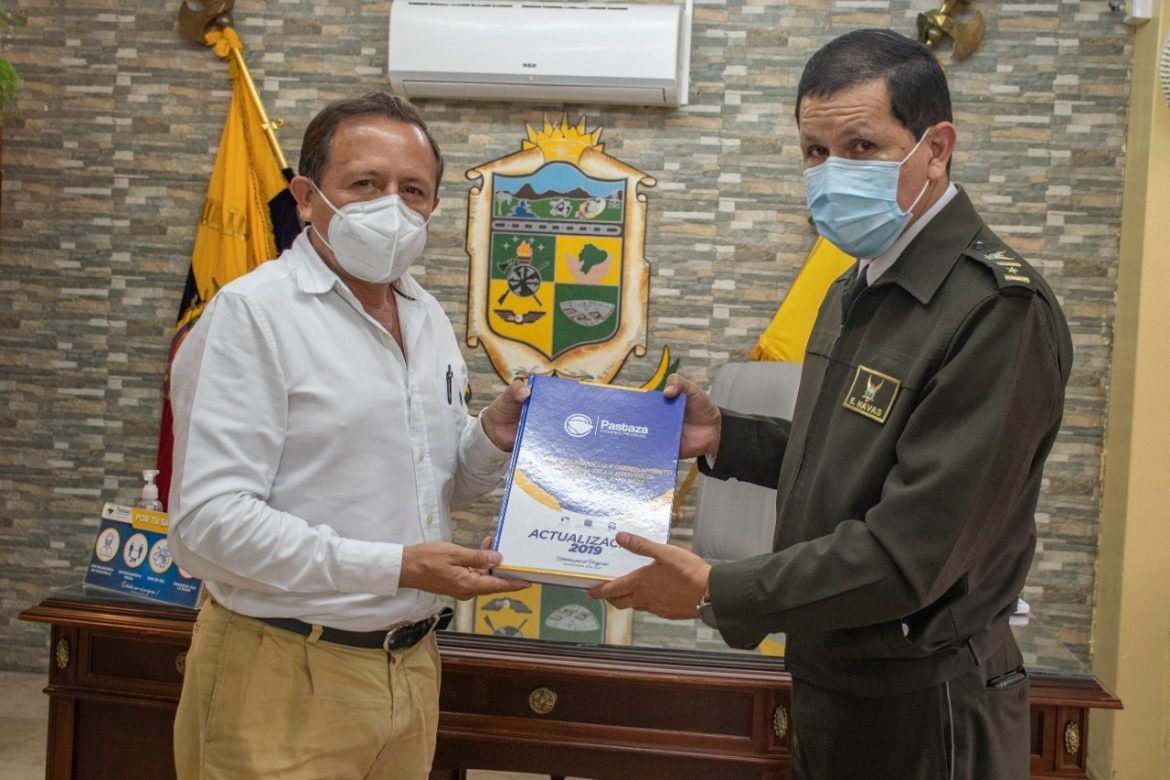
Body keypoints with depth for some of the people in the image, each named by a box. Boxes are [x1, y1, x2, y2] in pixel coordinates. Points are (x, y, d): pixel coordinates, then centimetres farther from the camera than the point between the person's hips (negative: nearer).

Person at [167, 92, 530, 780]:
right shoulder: (253, 314, -14)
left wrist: (492, 437, -5)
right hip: (287, 678, -7)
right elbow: (209, 522, -22)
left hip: (413, 665, 7)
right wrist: (394, 567, -23)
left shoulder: (428, 317, 9)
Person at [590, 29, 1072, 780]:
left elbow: (909, 553, -26)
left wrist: (715, 590, -21)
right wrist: (722, 436, 2)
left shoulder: (1000, 310, -23)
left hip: (922, 715, -8)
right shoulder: (858, 288, 6)